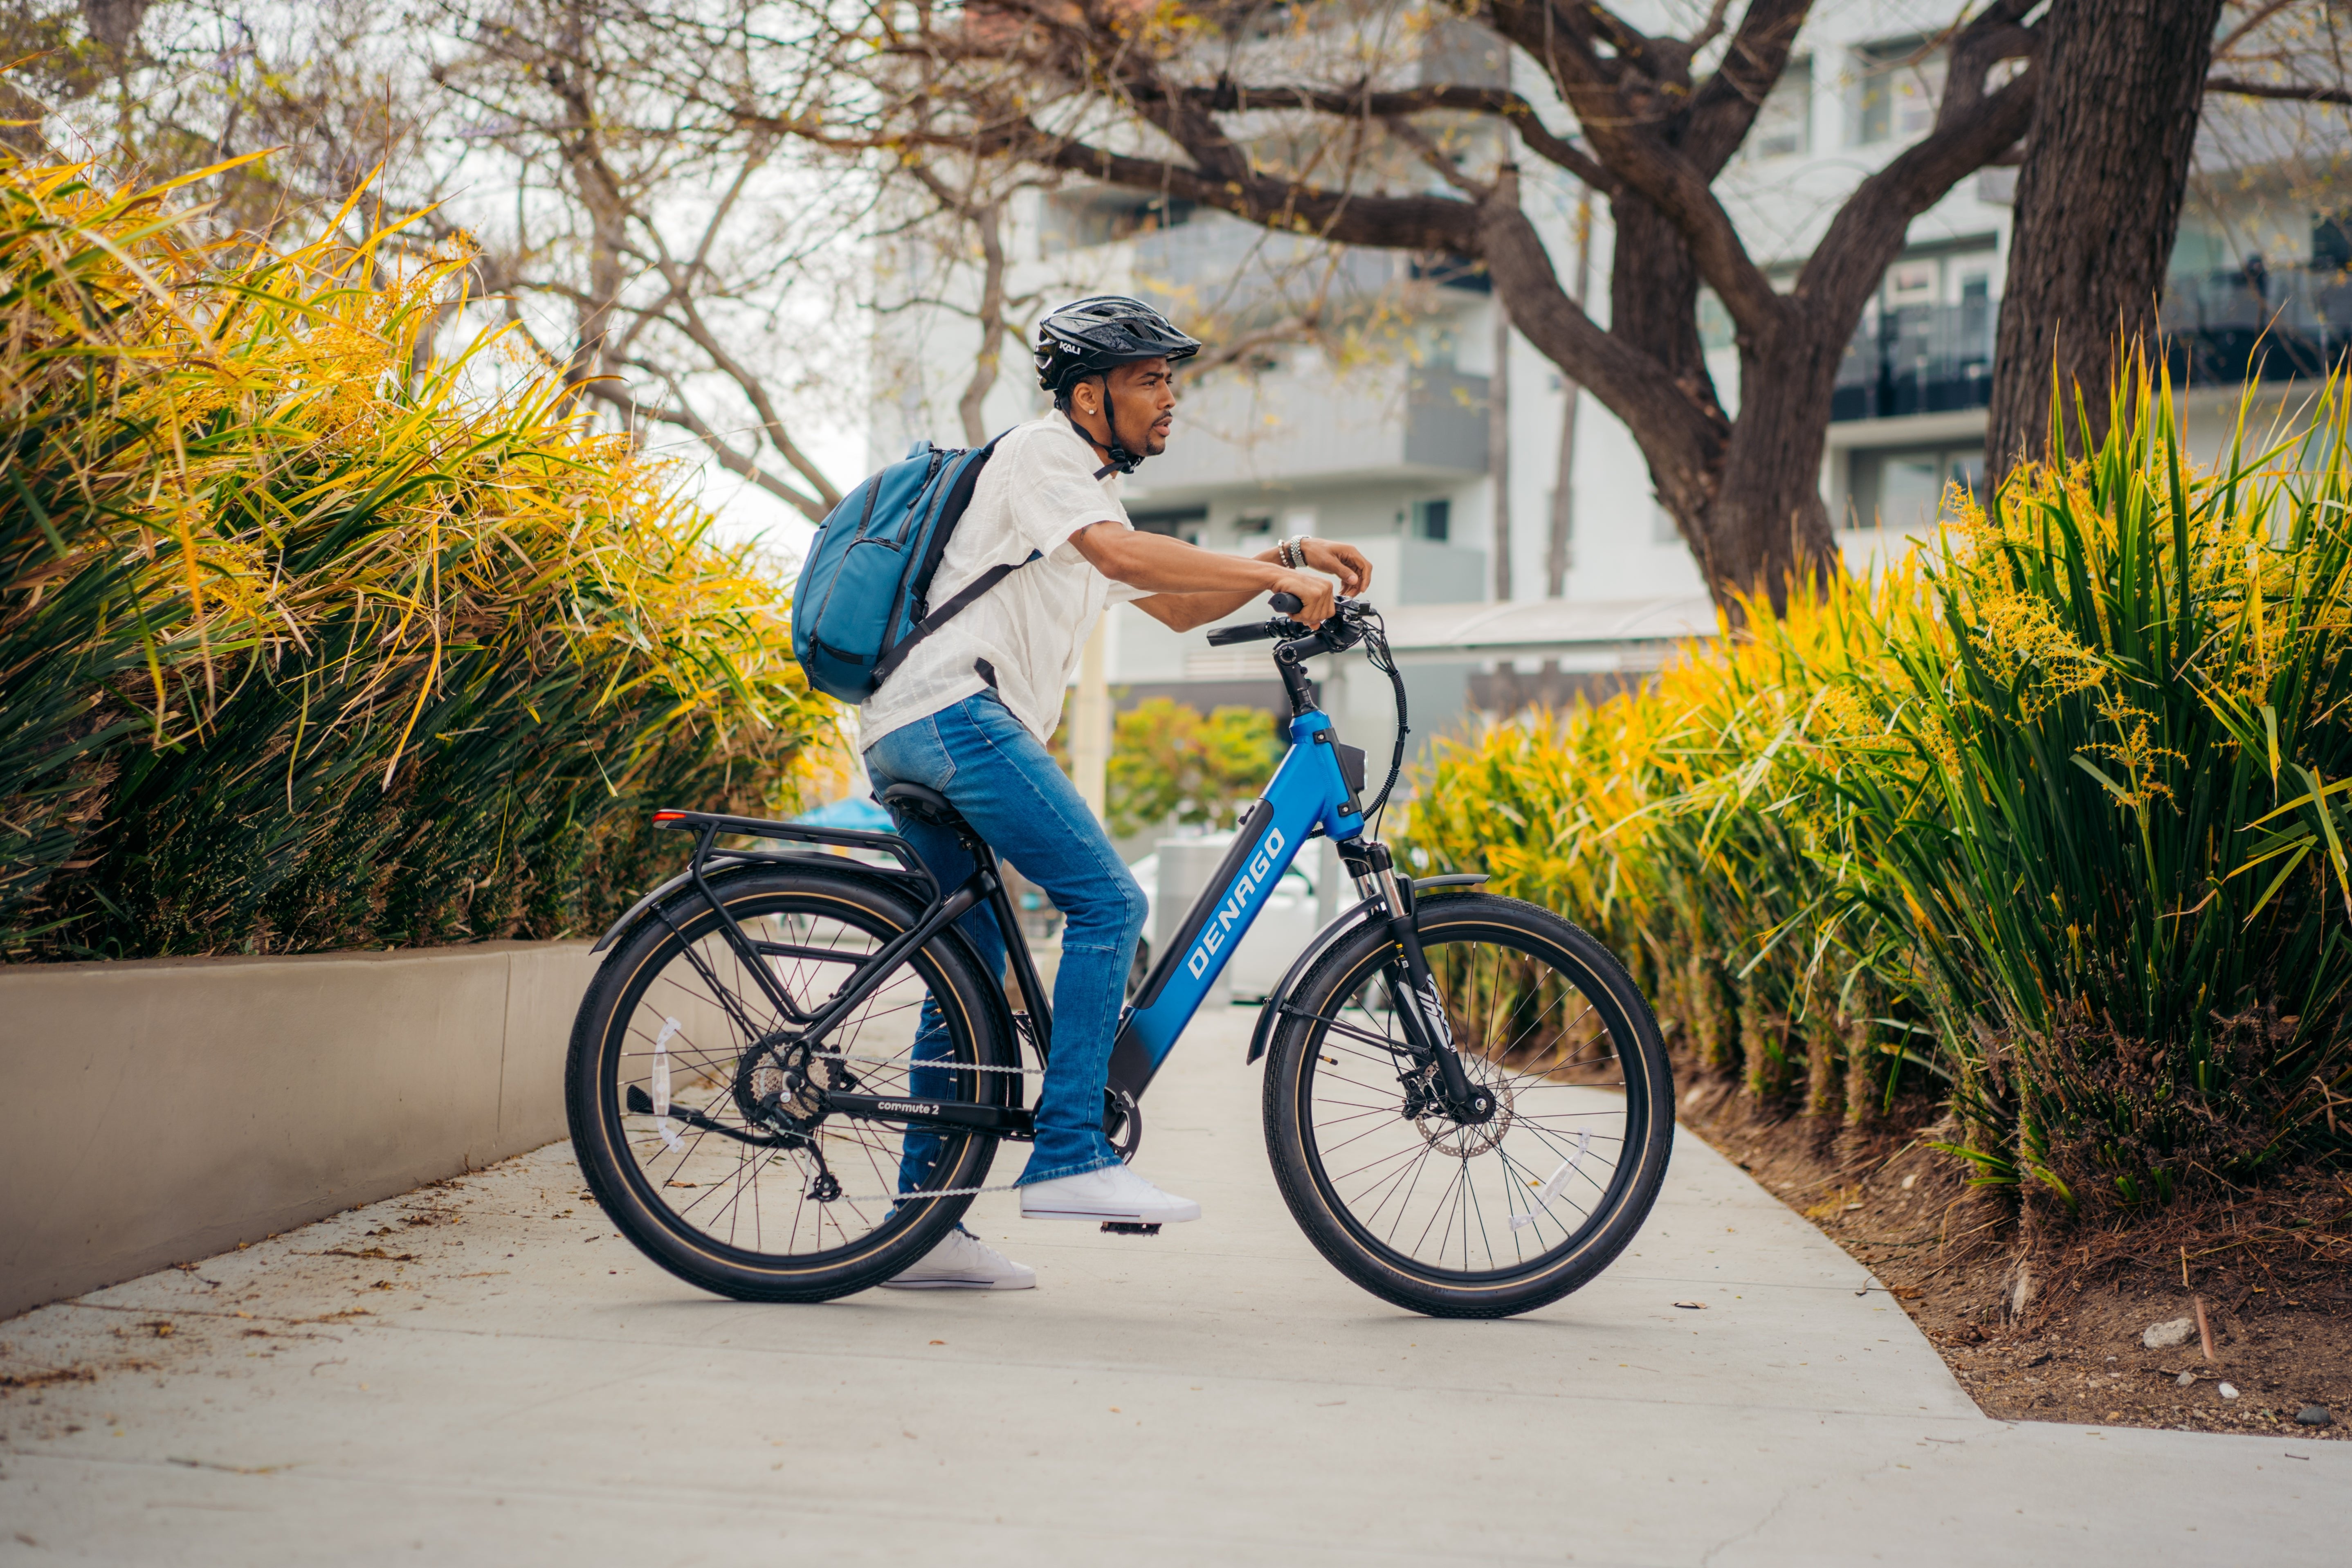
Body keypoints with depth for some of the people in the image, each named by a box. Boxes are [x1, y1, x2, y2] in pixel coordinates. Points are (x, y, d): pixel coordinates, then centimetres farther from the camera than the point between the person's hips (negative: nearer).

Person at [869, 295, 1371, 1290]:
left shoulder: (1090, 491, 27)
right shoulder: (1041, 453, -3)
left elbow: (1175, 605, 28)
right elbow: (1125, 555, -20)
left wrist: (1288, 558, 15)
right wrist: (1280, 576, -20)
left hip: (911, 741, 11)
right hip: (954, 712, -11)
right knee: (1108, 903, -15)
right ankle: (1069, 1158, -17)